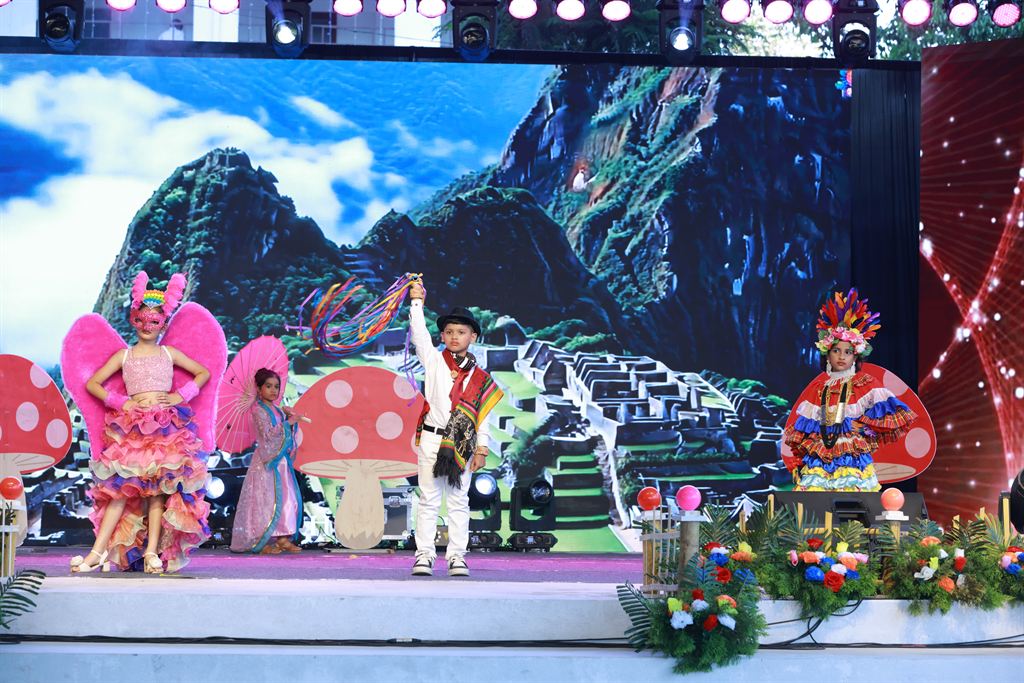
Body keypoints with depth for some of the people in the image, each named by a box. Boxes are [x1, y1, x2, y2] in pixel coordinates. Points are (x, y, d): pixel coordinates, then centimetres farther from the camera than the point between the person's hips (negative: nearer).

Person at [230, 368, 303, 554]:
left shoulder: (277, 410, 14)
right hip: (266, 460, -8)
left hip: (280, 460, 8)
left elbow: (285, 434, 22)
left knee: (286, 498, 6)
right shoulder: (258, 409, -9)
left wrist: (287, 414, 7)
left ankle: (282, 539, 11)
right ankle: (262, 543, -4)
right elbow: (267, 433, -19)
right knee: (266, 499, -8)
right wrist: (288, 423, -15)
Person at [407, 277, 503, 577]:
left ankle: (456, 555, 9)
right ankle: (424, 554, 4)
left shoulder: (480, 378, 8)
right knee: (429, 499, 1)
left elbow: (483, 416, 6)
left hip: (462, 445, 1)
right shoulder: (434, 360, 5)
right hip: (432, 440, -1)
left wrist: (481, 449, 1)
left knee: (459, 501, 5)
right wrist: (417, 303, -14)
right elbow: (419, 335, -8)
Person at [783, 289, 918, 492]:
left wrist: (865, 423, -5)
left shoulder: (865, 383, 4)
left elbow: (902, 417, -3)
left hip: (854, 464, -2)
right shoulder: (819, 386, 13)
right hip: (819, 464, 3)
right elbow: (801, 430, 15)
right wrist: (798, 465, 5)